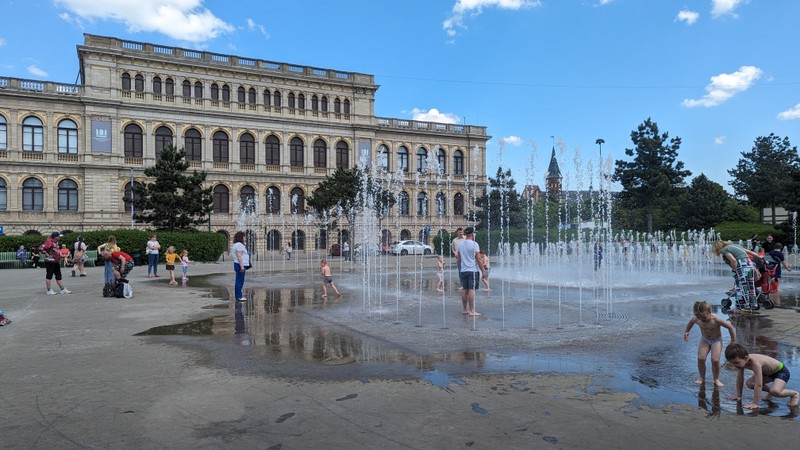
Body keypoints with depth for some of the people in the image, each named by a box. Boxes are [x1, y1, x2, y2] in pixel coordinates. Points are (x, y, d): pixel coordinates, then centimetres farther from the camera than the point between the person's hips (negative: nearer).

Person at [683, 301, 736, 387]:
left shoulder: (716, 320, -29)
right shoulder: (696, 319, -17)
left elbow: (730, 327, -17)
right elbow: (691, 322, 8)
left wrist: (733, 341, -11)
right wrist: (686, 331, 4)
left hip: (716, 340, -3)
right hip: (704, 340, 3)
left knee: (715, 360, -19)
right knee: (700, 358, -15)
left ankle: (716, 379, 4)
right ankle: (702, 378, 4)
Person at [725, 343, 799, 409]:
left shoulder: (755, 363, -40)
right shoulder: (741, 361, -17)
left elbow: (758, 385, -39)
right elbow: (739, 379, -5)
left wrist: (755, 403, -36)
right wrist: (738, 396, -2)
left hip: (781, 371, -8)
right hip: (768, 373, 8)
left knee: (775, 392, -30)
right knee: (749, 383, -6)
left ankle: (795, 394, 1)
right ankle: (770, 391, 20)